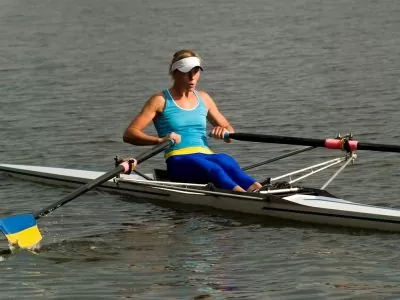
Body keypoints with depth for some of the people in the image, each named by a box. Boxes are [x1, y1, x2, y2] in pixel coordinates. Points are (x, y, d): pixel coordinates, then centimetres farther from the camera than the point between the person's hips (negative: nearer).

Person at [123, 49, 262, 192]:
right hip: (179, 161, -4)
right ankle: (239, 192, -68)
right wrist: (160, 140, -21)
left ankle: (256, 189, -63)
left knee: (227, 162, -34)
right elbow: (129, 134, -3)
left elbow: (229, 131, 29)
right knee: (212, 169, -39)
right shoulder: (161, 100, 6)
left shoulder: (203, 99, 21)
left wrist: (224, 132, 3)